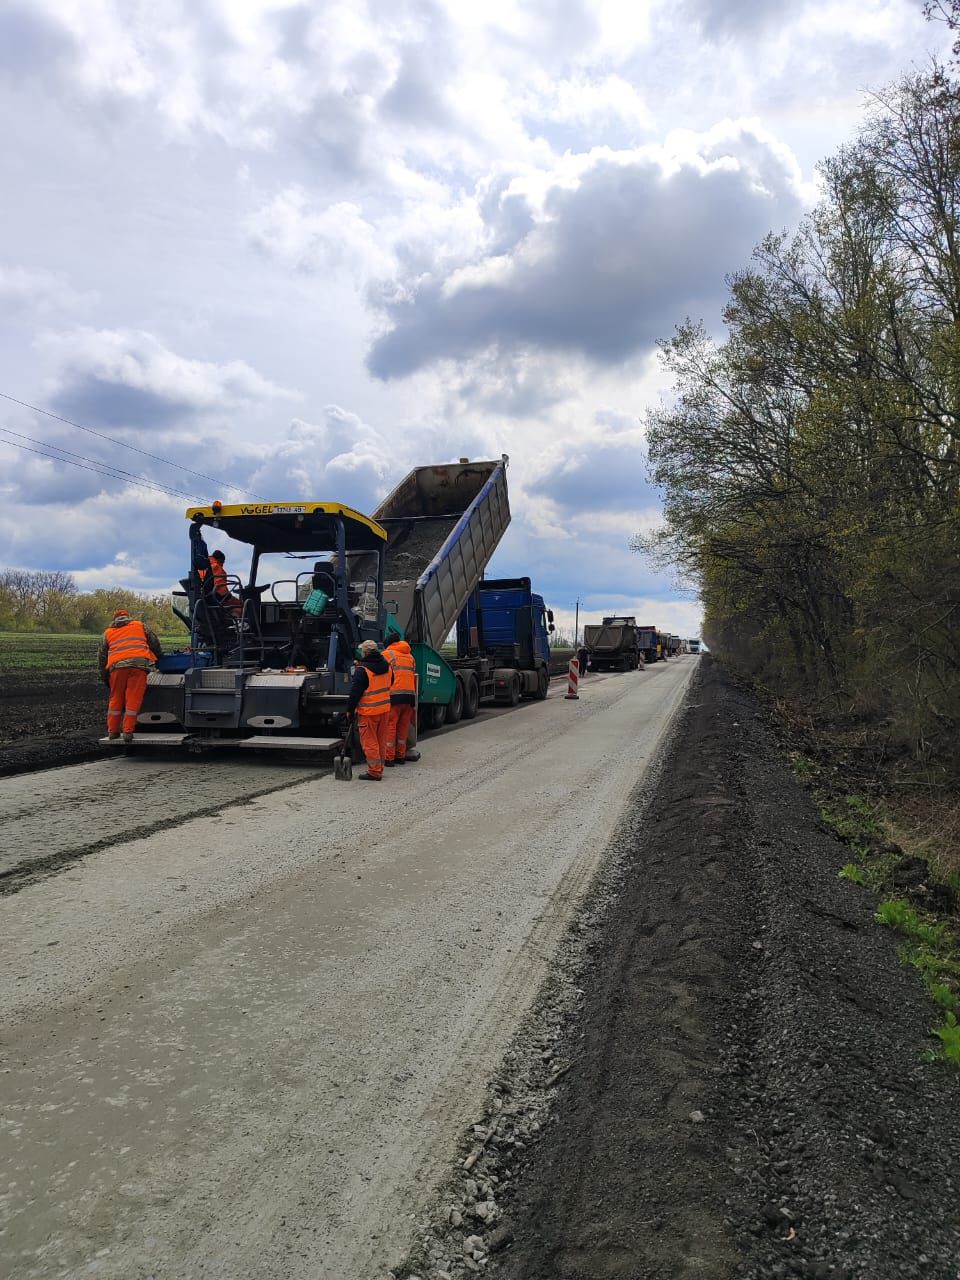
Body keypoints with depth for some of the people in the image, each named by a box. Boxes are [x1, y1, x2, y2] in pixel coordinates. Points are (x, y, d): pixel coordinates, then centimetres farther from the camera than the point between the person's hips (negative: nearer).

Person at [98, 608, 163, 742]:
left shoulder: (107, 633, 27)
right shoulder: (140, 626, 24)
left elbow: (103, 657, 25)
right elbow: (154, 644, 22)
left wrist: (104, 678, 30)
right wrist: (160, 658, 37)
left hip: (117, 666, 2)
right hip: (139, 664, -1)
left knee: (116, 699, 12)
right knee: (133, 699, -1)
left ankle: (113, 731, 15)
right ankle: (128, 731, -4)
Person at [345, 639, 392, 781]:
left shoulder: (362, 670, -17)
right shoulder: (386, 666, 5)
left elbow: (355, 692, -14)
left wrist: (350, 710, -5)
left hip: (368, 711, -7)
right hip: (385, 709, 7)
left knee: (369, 742, 0)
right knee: (381, 741, 14)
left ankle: (374, 772, 0)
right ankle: (379, 769, 22)